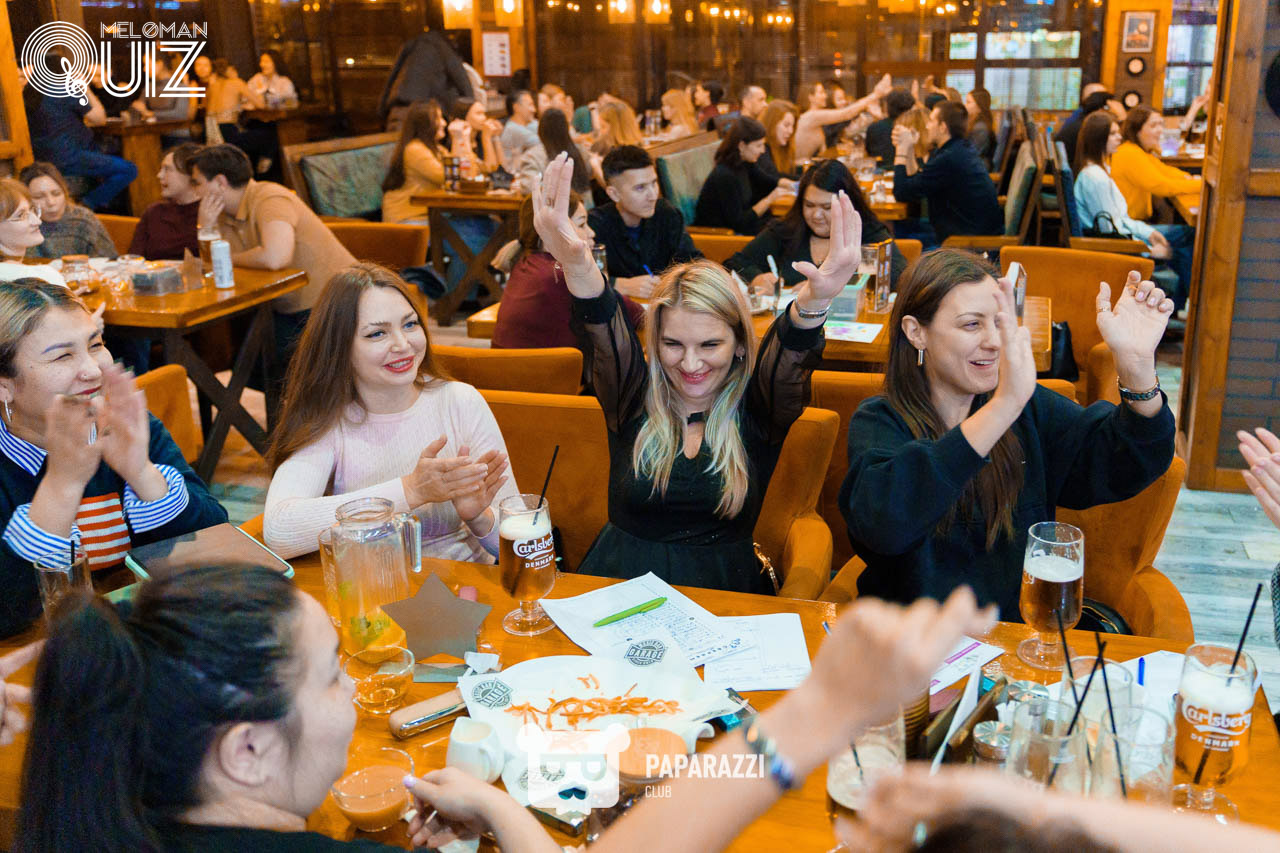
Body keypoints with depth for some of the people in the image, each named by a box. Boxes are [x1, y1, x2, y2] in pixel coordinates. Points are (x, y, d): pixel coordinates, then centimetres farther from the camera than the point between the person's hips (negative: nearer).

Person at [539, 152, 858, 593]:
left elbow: (790, 358, -21)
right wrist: (577, 267, -38)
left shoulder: (756, 411, -2)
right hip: (620, 582, 1)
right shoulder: (634, 399, -1)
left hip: (725, 590, 0)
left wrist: (813, 303, -42)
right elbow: (606, 337, -19)